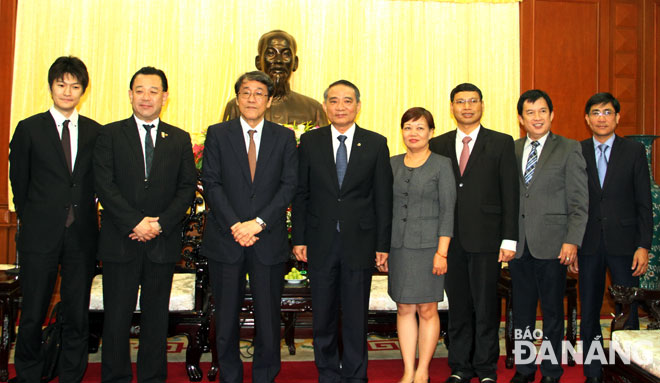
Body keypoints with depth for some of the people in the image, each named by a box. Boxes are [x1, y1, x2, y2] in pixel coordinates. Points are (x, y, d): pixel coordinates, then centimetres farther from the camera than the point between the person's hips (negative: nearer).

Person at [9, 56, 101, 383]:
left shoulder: (96, 131, 6)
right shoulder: (29, 129, 2)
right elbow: (19, 183, 6)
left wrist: (84, 214, 3)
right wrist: (32, 221, 7)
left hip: (82, 235, 2)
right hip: (40, 234, -1)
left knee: (77, 315, 8)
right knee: (32, 316, 6)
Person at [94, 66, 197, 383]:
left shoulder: (180, 139, 10)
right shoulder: (110, 134, 5)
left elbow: (187, 188, 4)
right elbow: (104, 185, -4)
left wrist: (160, 223, -9)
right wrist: (135, 222, -13)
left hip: (163, 241, 1)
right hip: (121, 240, -1)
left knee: (156, 316, 8)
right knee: (117, 316, 5)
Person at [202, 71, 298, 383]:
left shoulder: (284, 137, 6)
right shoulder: (217, 134, 6)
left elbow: (289, 185, -2)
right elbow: (211, 183, -2)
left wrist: (258, 223, -13)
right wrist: (235, 226, -12)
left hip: (268, 240, 0)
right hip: (225, 239, 0)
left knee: (268, 316, 6)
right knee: (226, 315, 10)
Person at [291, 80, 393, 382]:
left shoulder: (375, 144, 2)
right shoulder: (310, 141, 4)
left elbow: (383, 197, 1)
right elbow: (301, 193, 5)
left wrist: (383, 244, -2)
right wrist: (299, 238, -1)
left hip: (359, 241, -1)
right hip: (320, 241, 1)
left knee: (356, 314, 8)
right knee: (323, 313, 10)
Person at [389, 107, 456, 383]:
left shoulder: (441, 165, -2)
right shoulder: (392, 164, 10)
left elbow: (448, 210, -6)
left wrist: (442, 252, -12)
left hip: (428, 246, -3)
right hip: (398, 246, 4)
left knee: (427, 309, 1)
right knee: (404, 309, 7)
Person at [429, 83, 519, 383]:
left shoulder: (501, 143, 4)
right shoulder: (438, 146, 11)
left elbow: (510, 193, 0)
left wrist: (509, 239, -6)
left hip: (486, 239, -2)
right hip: (450, 240, 2)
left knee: (486, 307, 4)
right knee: (457, 307, 10)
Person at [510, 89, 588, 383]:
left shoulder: (569, 149, 1)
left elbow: (579, 202, -3)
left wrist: (572, 241, -11)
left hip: (552, 245, -3)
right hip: (518, 245, 3)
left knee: (552, 311, 7)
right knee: (521, 310, 11)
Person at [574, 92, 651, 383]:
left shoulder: (634, 151, 3)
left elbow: (644, 203, 1)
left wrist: (643, 246, -6)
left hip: (623, 244, -1)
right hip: (589, 244, 1)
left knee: (628, 314, 3)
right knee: (589, 312, 8)